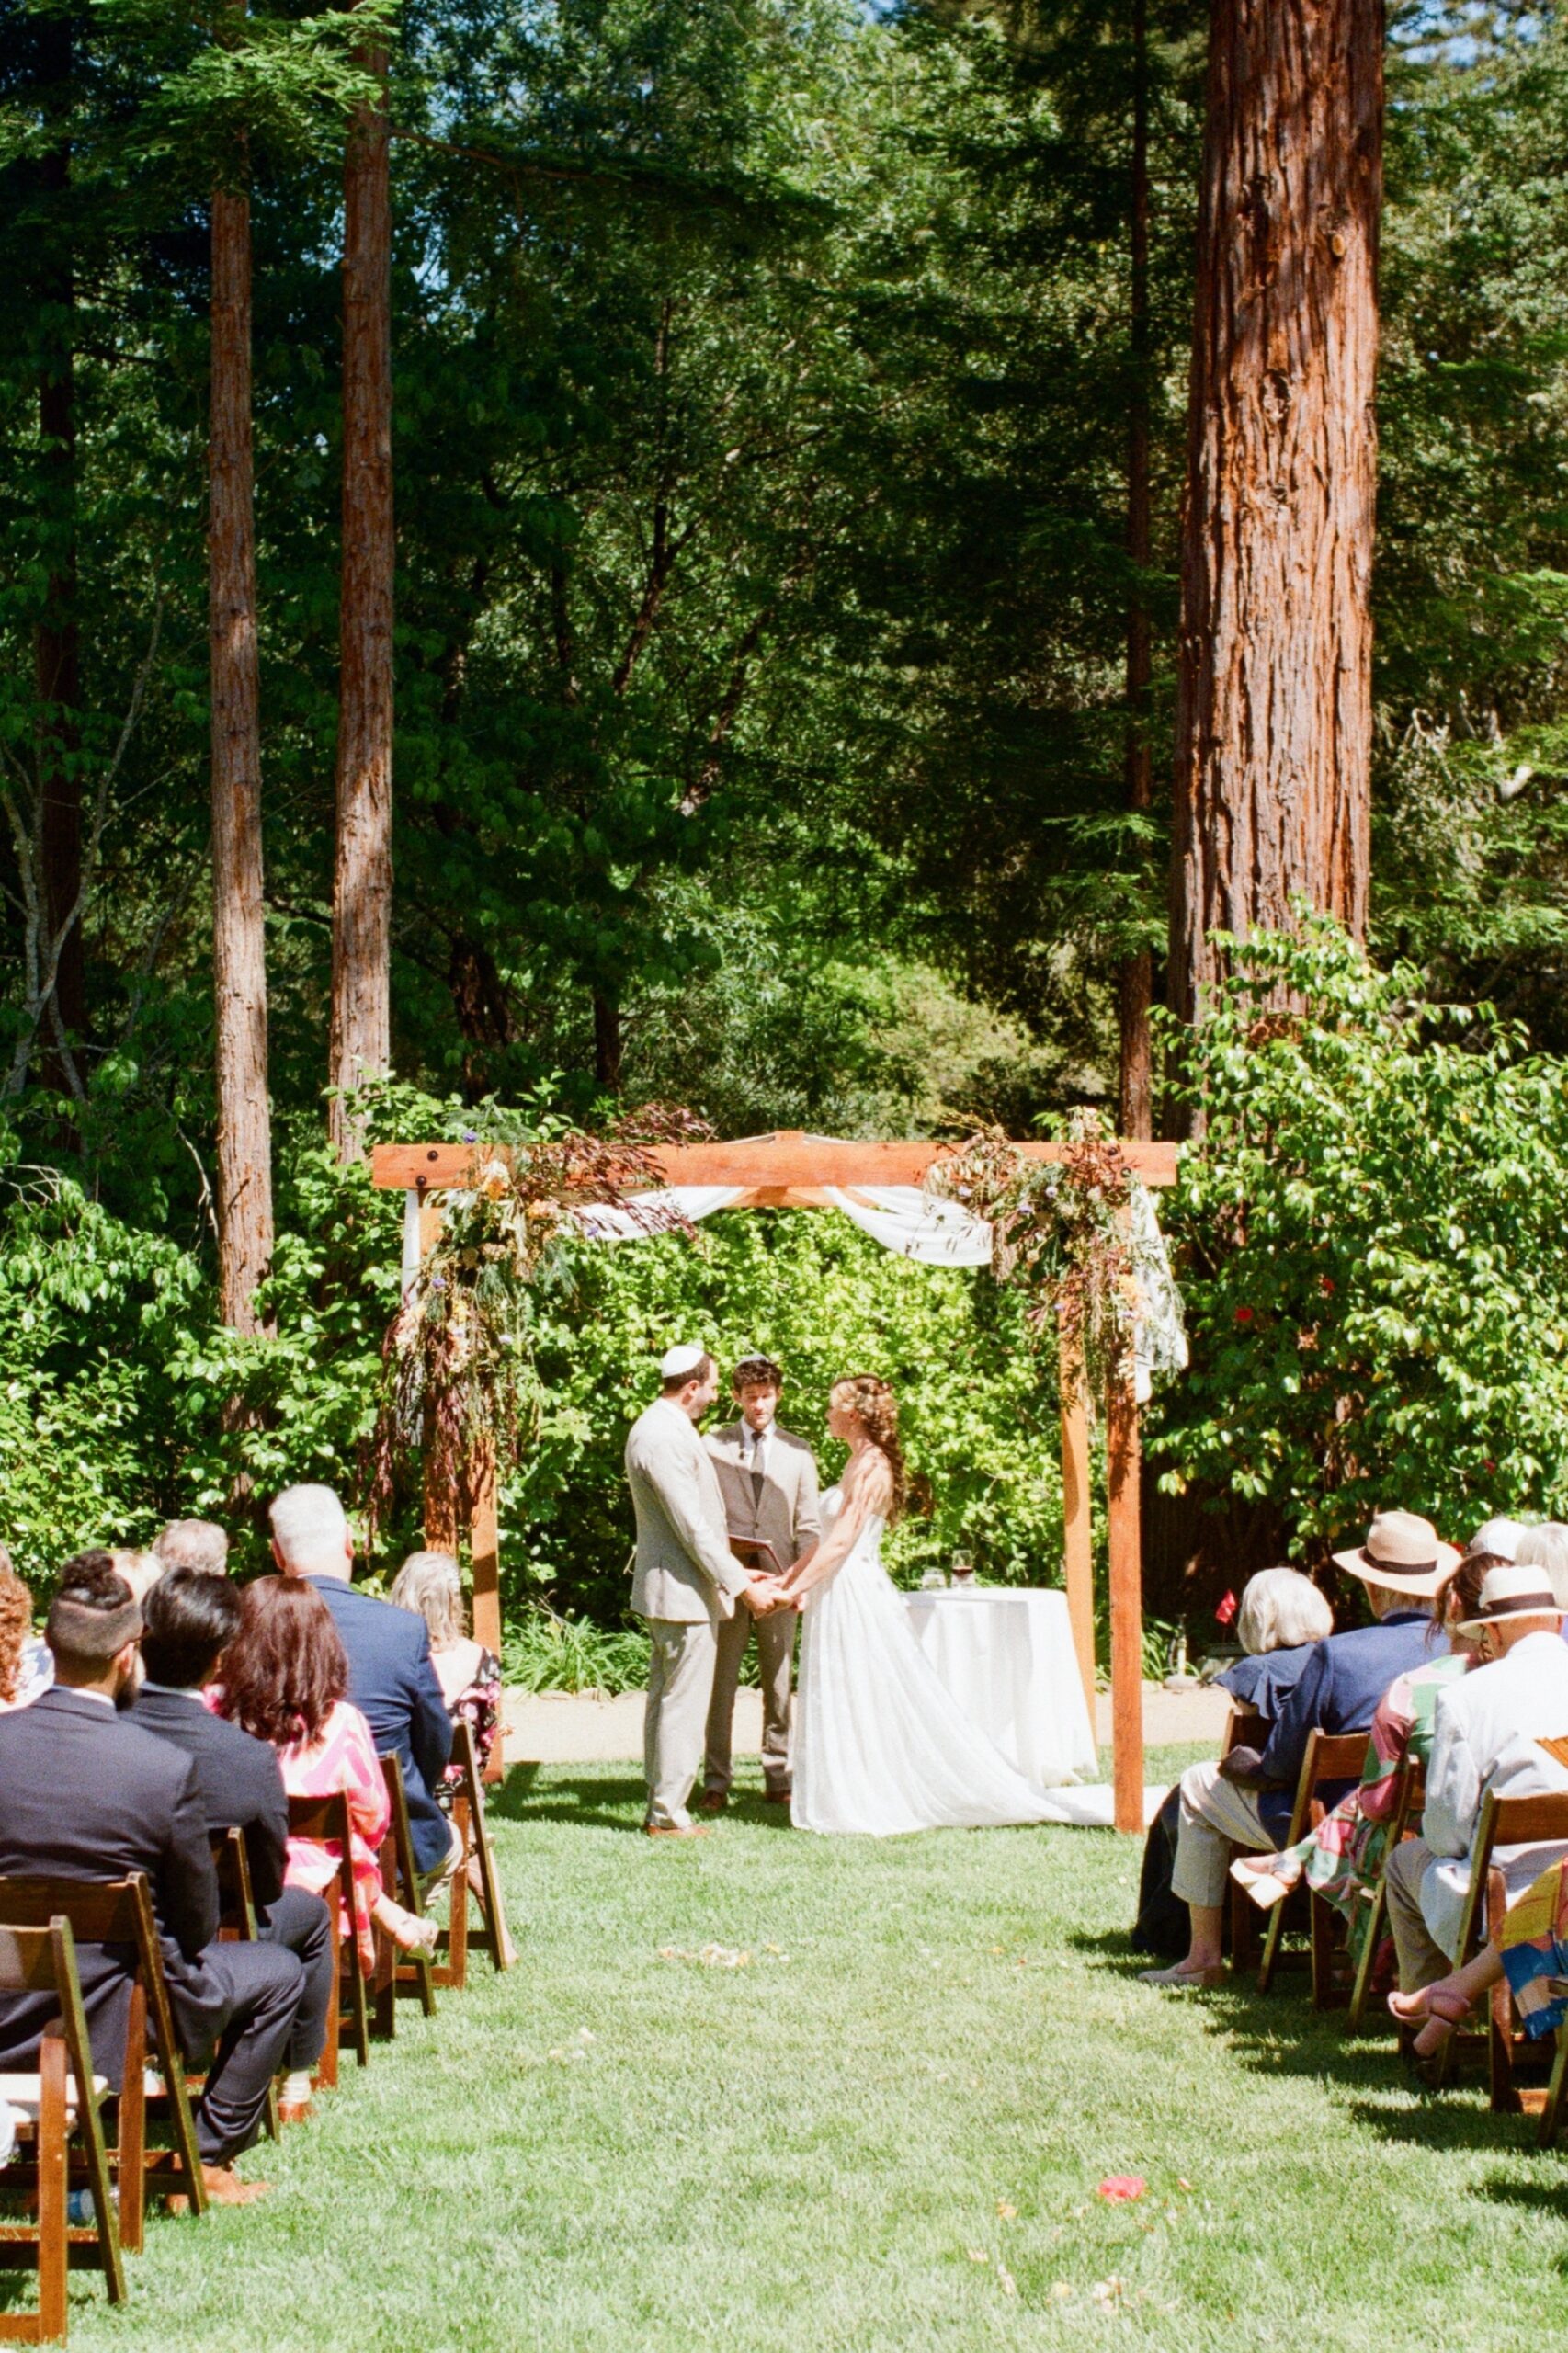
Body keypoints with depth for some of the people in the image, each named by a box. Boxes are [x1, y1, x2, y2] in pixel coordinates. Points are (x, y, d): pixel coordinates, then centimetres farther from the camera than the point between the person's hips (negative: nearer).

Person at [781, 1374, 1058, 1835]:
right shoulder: (858, 1462, 14)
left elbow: (840, 1543, -20)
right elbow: (825, 1539, 17)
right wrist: (789, 1577, 13)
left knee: (858, 1701, -3)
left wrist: (793, 1590, -19)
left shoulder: (871, 1466, -15)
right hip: (842, 1594, 10)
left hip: (854, 1593, -10)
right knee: (844, 1700, 12)